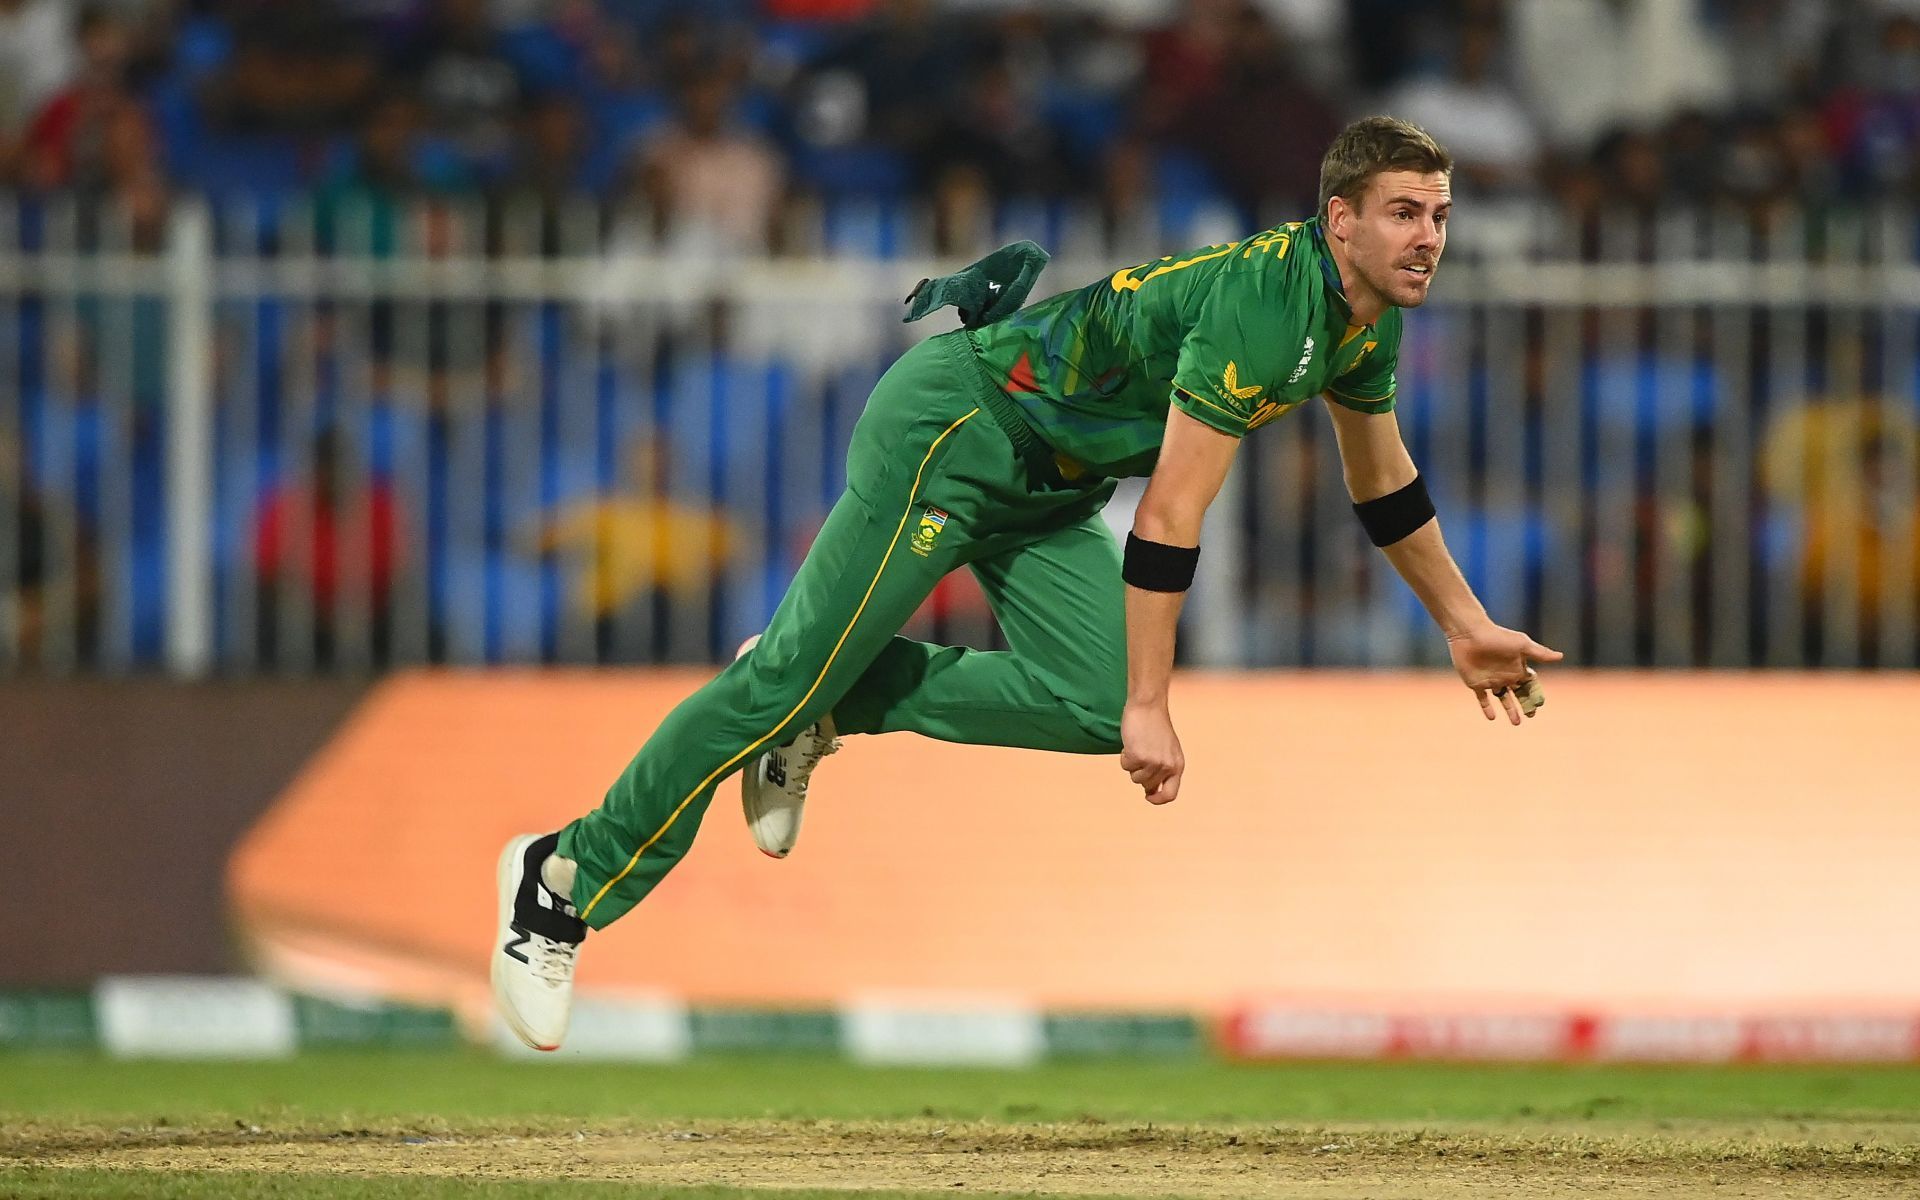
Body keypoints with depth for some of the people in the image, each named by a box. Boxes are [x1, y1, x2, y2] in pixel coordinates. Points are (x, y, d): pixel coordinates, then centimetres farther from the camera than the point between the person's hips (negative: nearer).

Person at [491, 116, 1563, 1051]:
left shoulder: (1365, 318, 1)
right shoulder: (1265, 307, -29)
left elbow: (1384, 479, 20)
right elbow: (1172, 511, -30)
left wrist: (1466, 626, 25)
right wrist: (1151, 708, -28)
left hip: (1048, 486, 9)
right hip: (952, 422, -9)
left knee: (1092, 705, -9)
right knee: (795, 671, -12)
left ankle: (827, 708, 8)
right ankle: (566, 878, -4)